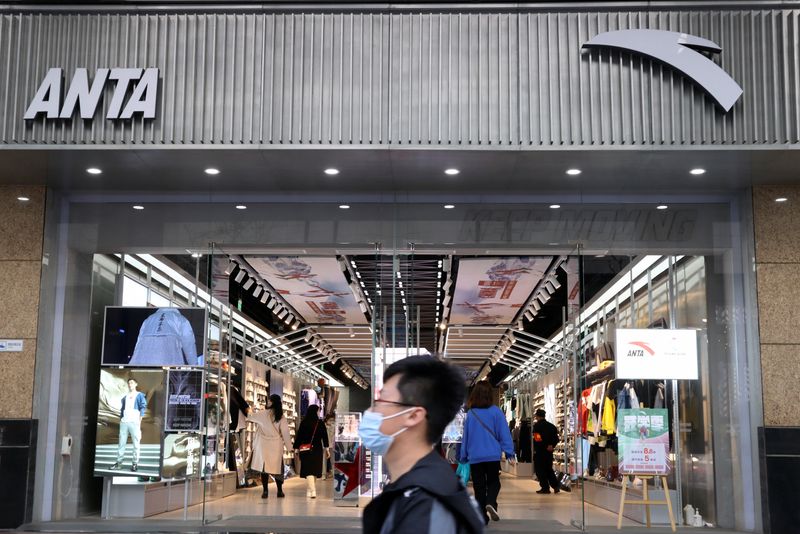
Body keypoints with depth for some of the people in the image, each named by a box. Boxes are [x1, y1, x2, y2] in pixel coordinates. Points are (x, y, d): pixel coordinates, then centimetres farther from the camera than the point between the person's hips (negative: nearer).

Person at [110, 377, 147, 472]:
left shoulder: (140, 395, 8)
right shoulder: (125, 397, 23)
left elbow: (143, 408, -1)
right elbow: (122, 409, 24)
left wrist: (139, 420, -10)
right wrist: (120, 420, 11)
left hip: (134, 422, -5)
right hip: (124, 422, 5)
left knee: (136, 443, -5)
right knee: (121, 443, 2)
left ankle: (135, 463, -3)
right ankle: (119, 462, 4)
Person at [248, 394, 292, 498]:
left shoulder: (263, 414, -4)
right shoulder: (281, 417, -2)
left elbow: (250, 417, 7)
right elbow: (285, 432, -4)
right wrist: (289, 446, 2)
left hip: (264, 445, -1)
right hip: (276, 445, 1)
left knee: (264, 466, 3)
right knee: (277, 467, 9)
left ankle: (265, 491, 0)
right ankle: (280, 491, 12)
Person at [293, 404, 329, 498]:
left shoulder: (303, 423, -4)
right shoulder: (320, 423, -5)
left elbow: (298, 436, -1)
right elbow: (325, 436, -2)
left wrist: (296, 448, 6)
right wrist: (327, 448, 6)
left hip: (305, 449, -1)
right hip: (317, 449, 1)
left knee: (309, 470, -4)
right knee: (315, 469, 14)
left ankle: (312, 491, -18)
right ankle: (311, 490, 24)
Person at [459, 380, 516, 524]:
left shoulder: (470, 413, 0)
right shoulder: (495, 411, -5)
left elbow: (465, 436, 6)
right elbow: (504, 433, -7)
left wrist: (463, 457, 14)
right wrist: (510, 453, -5)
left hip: (475, 457, 1)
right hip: (492, 455, -1)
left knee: (479, 487, 11)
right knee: (493, 482, 15)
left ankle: (483, 517, 11)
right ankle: (491, 503, -13)